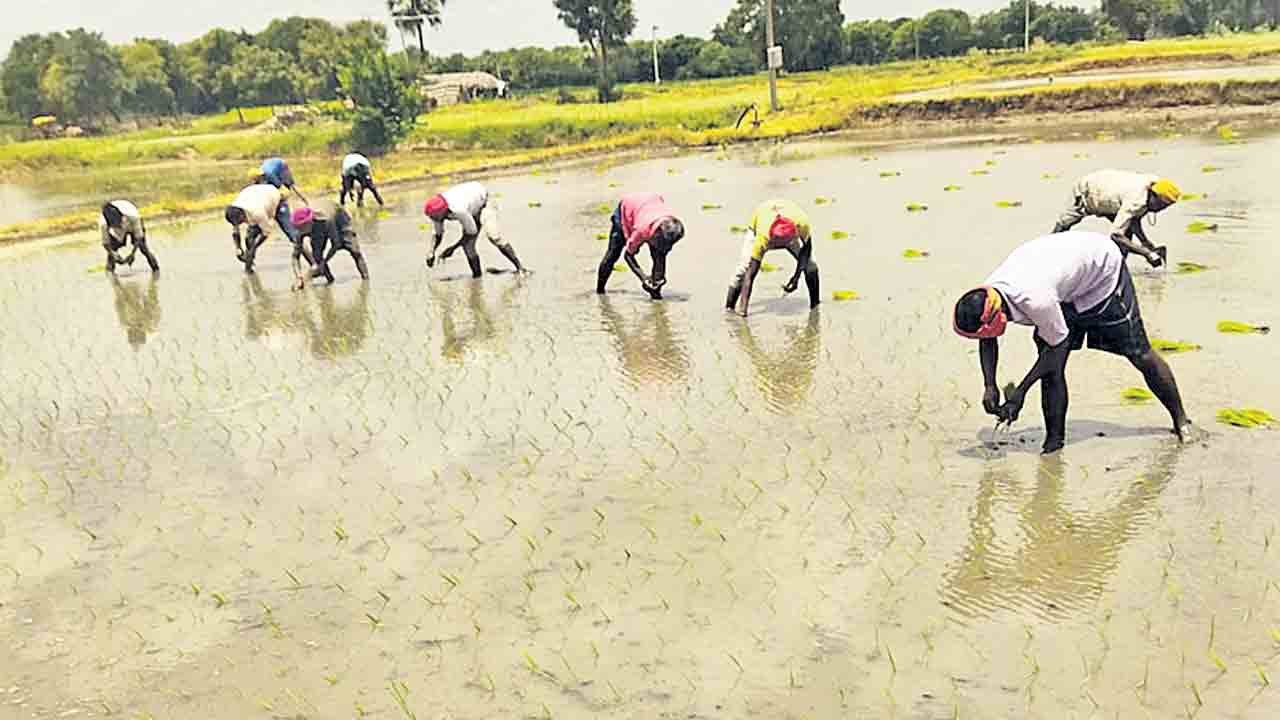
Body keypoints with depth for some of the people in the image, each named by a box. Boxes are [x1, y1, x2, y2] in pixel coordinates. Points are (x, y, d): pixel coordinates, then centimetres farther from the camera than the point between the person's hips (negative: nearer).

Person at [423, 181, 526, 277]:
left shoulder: (459, 210, -42)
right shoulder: (437, 211, -19)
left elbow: (472, 232, -27)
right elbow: (438, 235, -3)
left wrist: (452, 248, -26)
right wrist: (431, 252, -18)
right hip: (473, 210, 8)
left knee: (493, 237, -25)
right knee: (467, 246, -7)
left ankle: (519, 267, -22)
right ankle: (477, 275, 2)